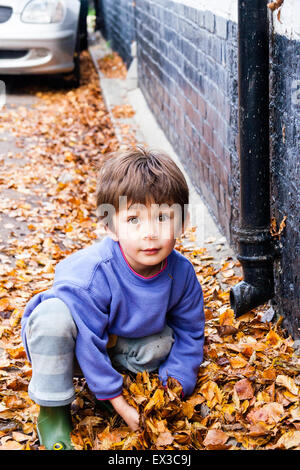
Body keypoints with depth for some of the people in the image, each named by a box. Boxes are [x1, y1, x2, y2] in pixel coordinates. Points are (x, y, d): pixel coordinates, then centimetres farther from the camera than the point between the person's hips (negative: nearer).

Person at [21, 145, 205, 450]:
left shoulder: (181, 273, -20)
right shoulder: (91, 275, -36)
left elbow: (189, 333, -5)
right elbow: (88, 342, -29)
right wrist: (119, 404, -24)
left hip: (122, 340, 4)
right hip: (67, 335, -4)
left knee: (163, 344, -23)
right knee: (53, 315, -37)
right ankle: (52, 410, -16)